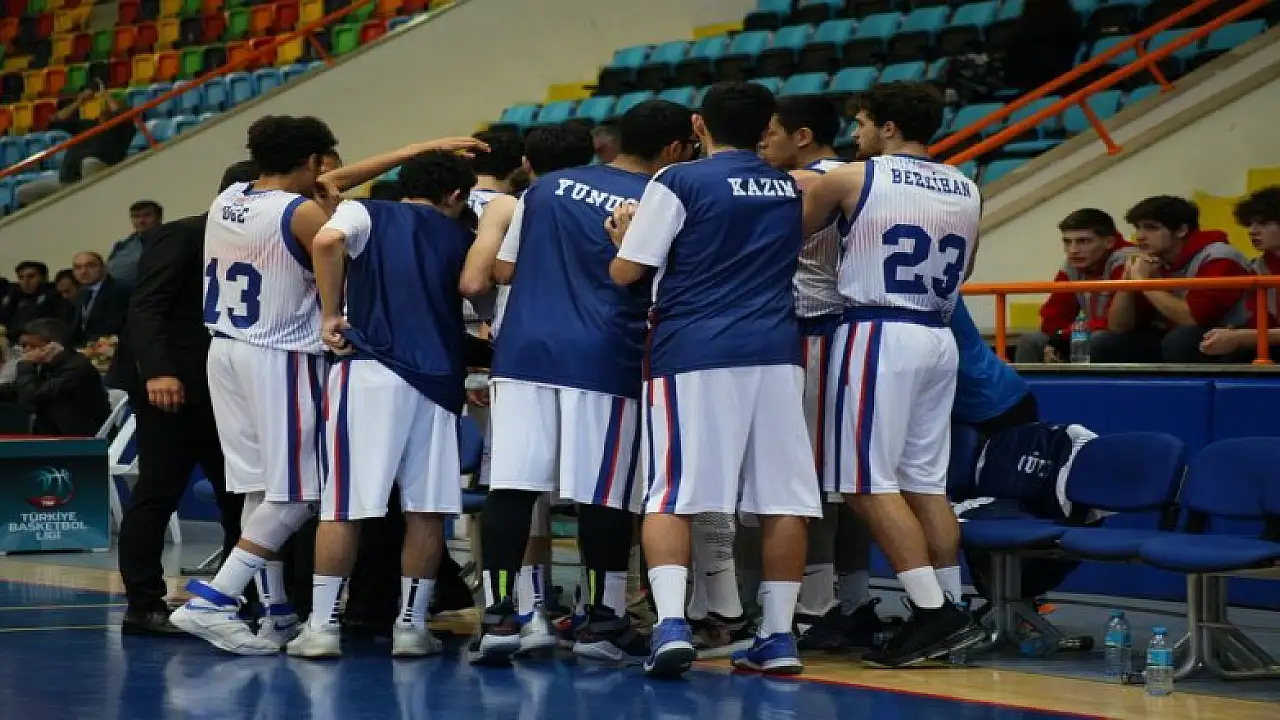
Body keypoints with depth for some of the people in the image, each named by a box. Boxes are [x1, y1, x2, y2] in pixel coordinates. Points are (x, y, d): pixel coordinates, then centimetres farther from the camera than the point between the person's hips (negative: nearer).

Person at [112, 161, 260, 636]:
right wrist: (157, 372, -25)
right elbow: (145, 309, -13)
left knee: (241, 494, 2)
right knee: (158, 493, -4)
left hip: (221, 391, 8)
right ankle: (143, 607, -1)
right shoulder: (180, 237, -6)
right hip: (170, 386, -8)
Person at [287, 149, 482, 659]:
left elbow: (327, 241, -13)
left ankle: (322, 626, 1)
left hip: (371, 369, -2)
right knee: (426, 508, 8)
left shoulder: (365, 213, 8)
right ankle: (411, 626, 11)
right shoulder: (461, 240, 16)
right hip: (437, 380, 2)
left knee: (343, 505, 0)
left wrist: (331, 315, -6)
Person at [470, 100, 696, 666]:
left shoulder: (546, 187, 14)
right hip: (604, 359, -3)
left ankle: (498, 616, -2)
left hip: (524, 350, 4)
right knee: (604, 495, 5)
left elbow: (502, 269, 14)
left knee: (511, 485, 2)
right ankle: (601, 621, 13)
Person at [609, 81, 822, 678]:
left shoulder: (678, 183, -1)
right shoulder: (791, 190, 16)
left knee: (671, 495, -2)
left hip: (692, 352, -4)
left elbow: (625, 272, -2)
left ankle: (671, 624, -18)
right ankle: (778, 635, 8)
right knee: (783, 497, 6)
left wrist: (626, 233, 18)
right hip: (774, 350, 4)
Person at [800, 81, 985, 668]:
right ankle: (952, 610, 14)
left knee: (870, 483, -3)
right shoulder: (967, 190, 12)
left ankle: (931, 613, -9)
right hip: (938, 338, 7)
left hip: (878, 334, -6)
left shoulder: (851, 178, -5)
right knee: (925, 481, 13)